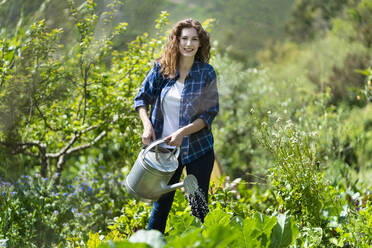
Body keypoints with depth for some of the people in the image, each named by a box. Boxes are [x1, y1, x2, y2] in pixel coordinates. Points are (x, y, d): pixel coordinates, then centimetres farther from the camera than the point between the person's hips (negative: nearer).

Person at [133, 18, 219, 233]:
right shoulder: (161, 69, -1)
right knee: (161, 204, 10)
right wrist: (147, 125, -8)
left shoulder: (207, 73, -6)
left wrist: (183, 132, -19)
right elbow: (142, 98, 8)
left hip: (197, 149, -1)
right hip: (166, 148, 2)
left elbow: (209, 114, -6)